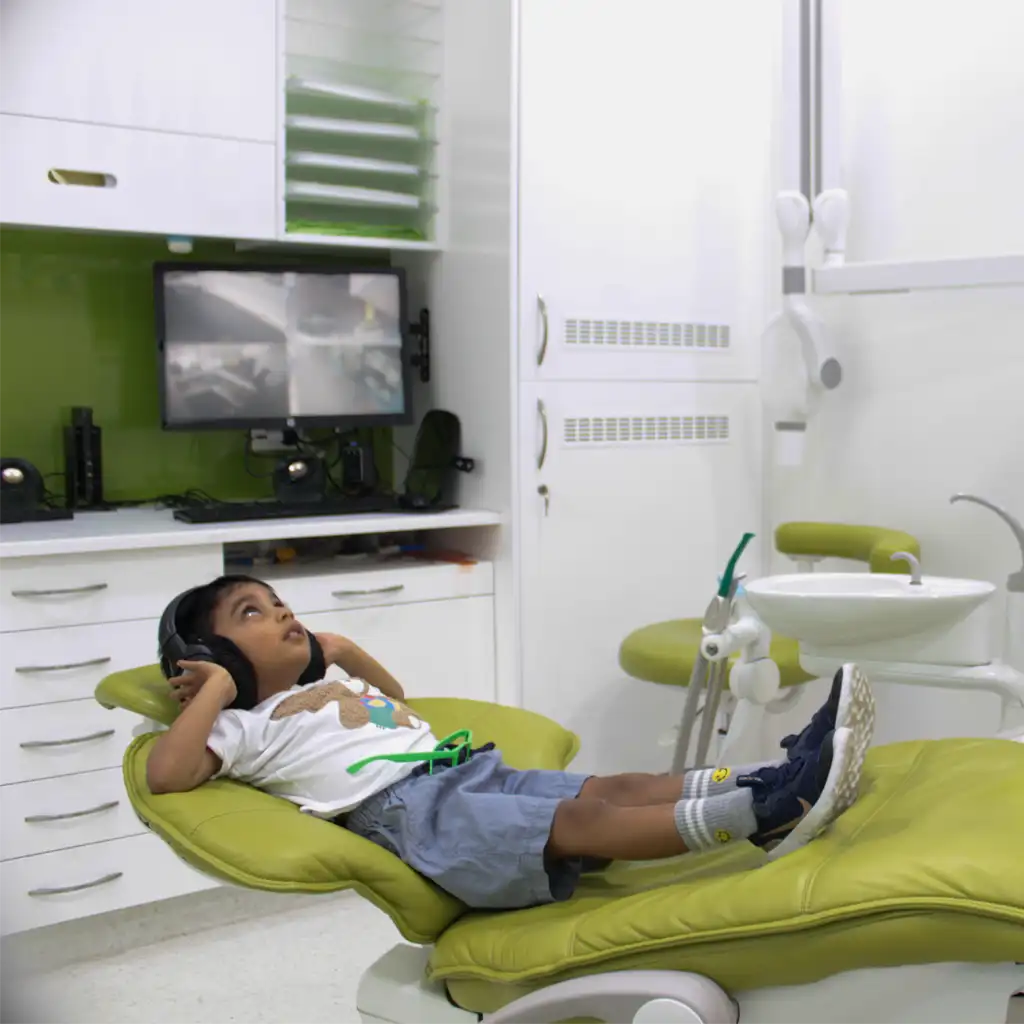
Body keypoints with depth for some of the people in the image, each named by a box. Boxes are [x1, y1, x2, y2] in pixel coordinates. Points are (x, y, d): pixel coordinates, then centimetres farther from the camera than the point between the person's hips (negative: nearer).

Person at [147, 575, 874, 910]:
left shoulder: (330, 690, 31)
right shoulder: (249, 727, 7)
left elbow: (398, 697, 49)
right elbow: (166, 775, -9)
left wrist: (346, 651, 34)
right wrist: (216, 692, -5)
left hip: (478, 772, 9)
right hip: (408, 808, -9)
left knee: (613, 787, -14)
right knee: (582, 821, -27)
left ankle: (773, 782, -29)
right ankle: (759, 811, -42)